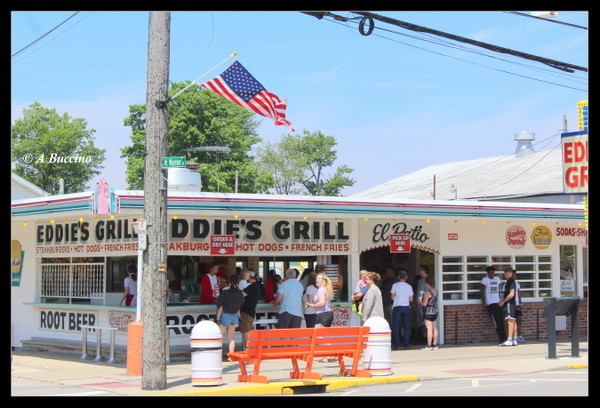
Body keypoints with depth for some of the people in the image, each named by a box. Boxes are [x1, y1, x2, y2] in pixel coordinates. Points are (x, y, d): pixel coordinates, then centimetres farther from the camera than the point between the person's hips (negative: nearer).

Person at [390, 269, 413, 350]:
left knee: (396, 326, 2)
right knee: (406, 326, 7)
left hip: (397, 307, -2)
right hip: (406, 307, 2)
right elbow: (411, 299, 3)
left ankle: (397, 345, -2)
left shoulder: (395, 285, -4)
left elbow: (392, 297, -4)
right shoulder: (409, 286, 2)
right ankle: (406, 345, 4)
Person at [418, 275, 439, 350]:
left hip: (428, 312, -8)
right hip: (435, 312, 8)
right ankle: (435, 344, 11)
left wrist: (419, 301, 3)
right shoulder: (435, 291, 9)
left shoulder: (427, 292, -16)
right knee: (434, 328, 8)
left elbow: (424, 304, -17)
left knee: (429, 329, -7)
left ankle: (429, 345, -7)